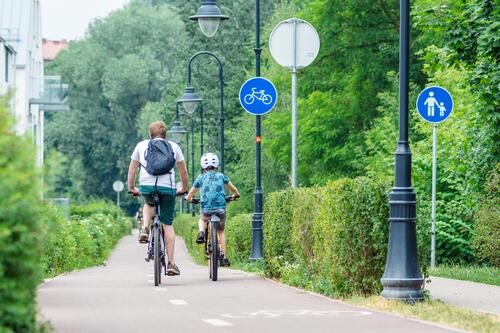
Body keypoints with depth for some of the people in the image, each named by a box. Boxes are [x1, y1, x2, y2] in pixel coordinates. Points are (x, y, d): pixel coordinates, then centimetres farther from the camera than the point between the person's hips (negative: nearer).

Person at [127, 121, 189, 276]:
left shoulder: (141, 145, 18)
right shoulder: (173, 146, 17)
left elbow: (132, 170, 22)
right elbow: (183, 171, 22)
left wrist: (132, 188, 35)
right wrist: (184, 189, 37)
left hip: (146, 186, 1)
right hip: (167, 187, -1)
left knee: (149, 204, 36)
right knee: (168, 225, 10)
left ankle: (145, 229, 9)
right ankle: (171, 263, 5)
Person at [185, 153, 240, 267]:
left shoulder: (201, 178, 11)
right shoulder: (221, 176, 12)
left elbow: (189, 197, 17)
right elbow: (235, 191, 22)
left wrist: (189, 198, 40)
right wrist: (235, 196, 45)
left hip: (206, 209, 0)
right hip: (221, 208, 0)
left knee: (202, 219, 34)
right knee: (221, 232, 21)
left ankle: (201, 232, 4)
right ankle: (223, 256, 9)